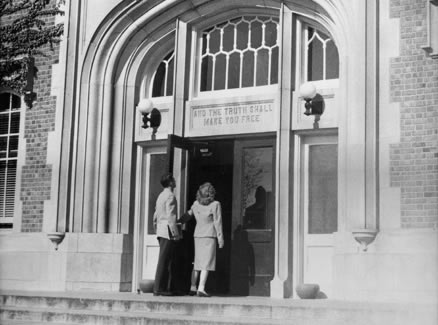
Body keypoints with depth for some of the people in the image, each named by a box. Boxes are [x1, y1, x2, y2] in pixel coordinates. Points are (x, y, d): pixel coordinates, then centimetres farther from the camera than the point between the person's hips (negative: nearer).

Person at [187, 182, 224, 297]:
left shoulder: (196, 204, 4)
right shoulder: (215, 205, -10)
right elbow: (217, 222, -10)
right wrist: (220, 238, -5)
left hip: (197, 235, 5)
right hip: (209, 236, -5)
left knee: (197, 262, 14)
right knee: (206, 263, -6)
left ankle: (193, 287, 15)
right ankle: (201, 288, -15)